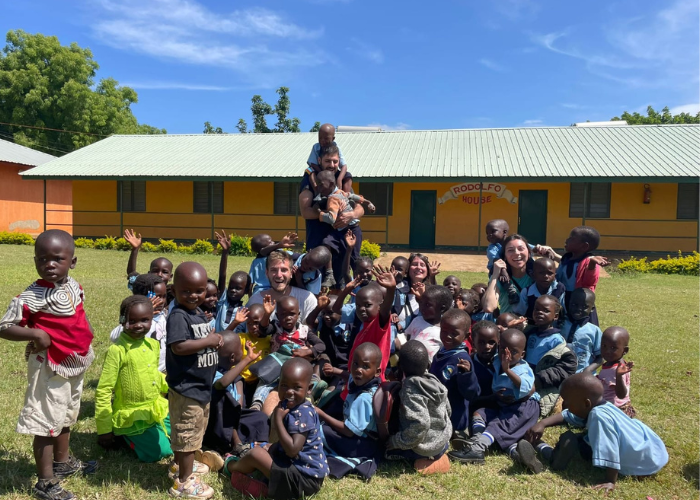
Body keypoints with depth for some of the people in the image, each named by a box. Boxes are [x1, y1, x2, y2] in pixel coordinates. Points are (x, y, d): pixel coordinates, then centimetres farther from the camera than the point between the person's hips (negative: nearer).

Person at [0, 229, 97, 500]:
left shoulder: (73, 285, -1)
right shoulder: (32, 297, -22)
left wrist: (84, 339, 6)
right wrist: (35, 334, -29)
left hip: (75, 364, 8)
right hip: (50, 368, -8)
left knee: (66, 416, 25)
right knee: (47, 422, 3)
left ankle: (63, 461, 46)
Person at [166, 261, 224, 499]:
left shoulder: (199, 313, 7)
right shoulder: (178, 315, -22)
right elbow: (178, 346, -33)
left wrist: (215, 341, -2)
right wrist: (209, 341, -26)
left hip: (201, 386, 10)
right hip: (186, 388, -10)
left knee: (194, 430, 25)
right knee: (187, 433, 3)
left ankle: (181, 464, 44)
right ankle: (183, 481, 17)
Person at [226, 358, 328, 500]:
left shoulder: (302, 414, -23)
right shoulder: (294, 408, 7)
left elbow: (293, 449, -30)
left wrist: (277, 421, -24)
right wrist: (271, 448, 3)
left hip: (304, 478, -11)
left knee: (255, 454, -8)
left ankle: (232, 467, 20)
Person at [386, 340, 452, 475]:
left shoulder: (410, 390, -26)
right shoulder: (433, 380, -5)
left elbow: (420, 423, -34)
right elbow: (447, 409, 7)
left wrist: (398, 441, -21)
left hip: (426, 446, -8)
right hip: (443, 439, 8)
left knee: (387, 450, 8)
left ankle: (424, 460, 1)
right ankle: (437, 454, 14)